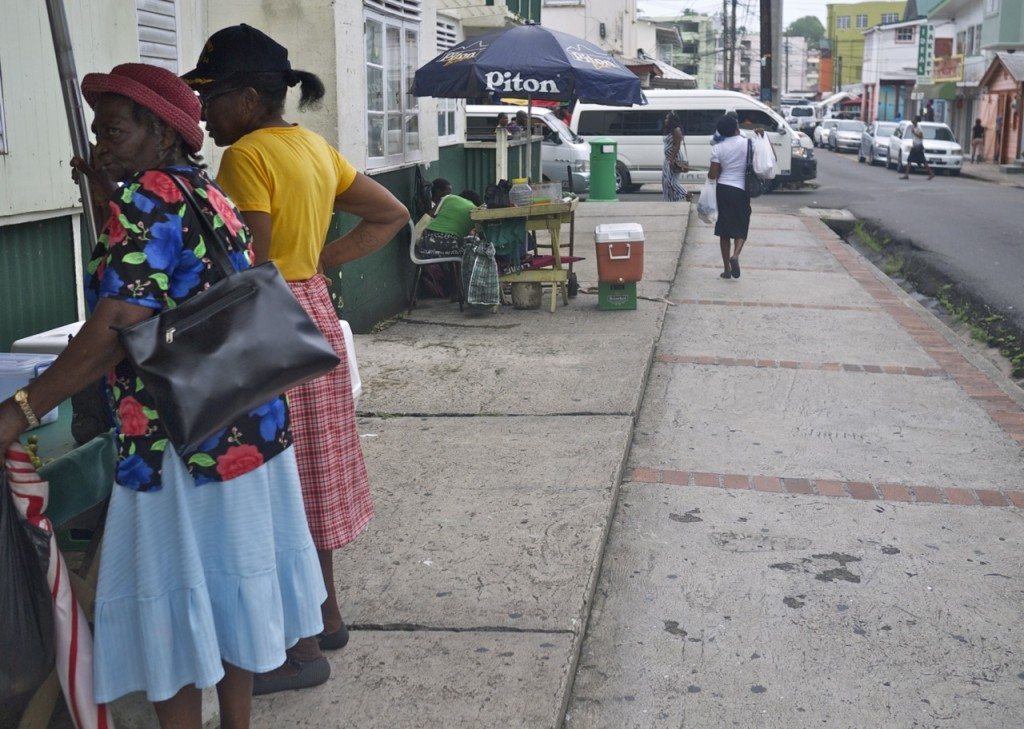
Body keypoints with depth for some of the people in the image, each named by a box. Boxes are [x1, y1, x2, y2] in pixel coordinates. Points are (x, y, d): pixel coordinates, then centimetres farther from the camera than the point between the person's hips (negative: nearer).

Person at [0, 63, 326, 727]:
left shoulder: (148, 197, -16)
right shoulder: (205, 191, 11)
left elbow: (114, 330, -25)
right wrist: (112, 201, 18)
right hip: (251, 426, 9)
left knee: (170, 603, 4)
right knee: (230, 585, 18)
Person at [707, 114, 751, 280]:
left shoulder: (718, 148, -4)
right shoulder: (748, 143, -5)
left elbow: (712, 174, -6)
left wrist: (709, 174, 18)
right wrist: (762, 136, 10)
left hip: (723, 189, 1)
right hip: (741, 190, -1)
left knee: (724, 230, 10)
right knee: (741, 227, 10)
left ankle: (727, 268, 11)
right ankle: (735, 255, -19)